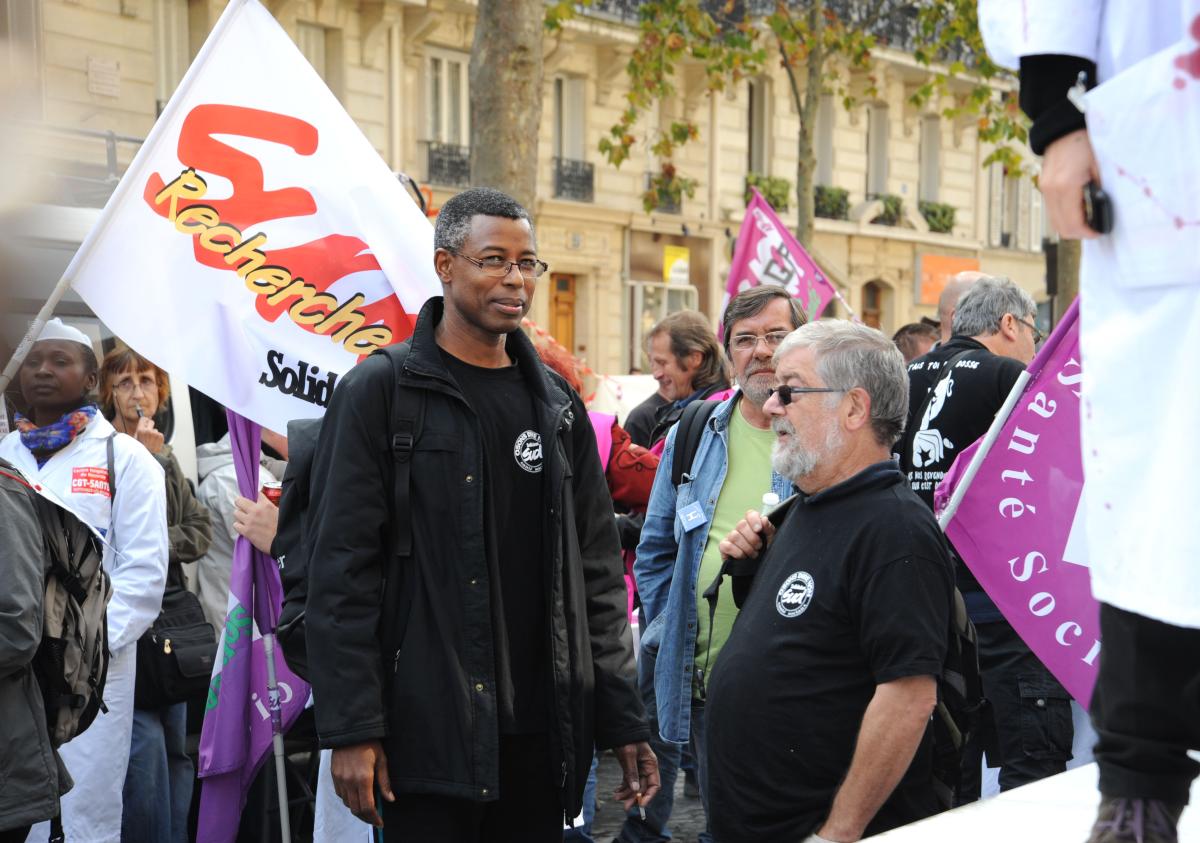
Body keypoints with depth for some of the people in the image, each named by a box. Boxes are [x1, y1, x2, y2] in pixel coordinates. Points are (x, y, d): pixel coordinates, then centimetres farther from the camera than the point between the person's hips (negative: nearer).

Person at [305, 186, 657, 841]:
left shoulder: (557, 405, 12)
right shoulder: (380, 393, -4)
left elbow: (596, 572, 12)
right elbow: (341, 571, -8)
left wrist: (624, 719, 7)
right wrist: (350, 729, -13)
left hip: (541, 737, 5)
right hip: (427, 733, -5)